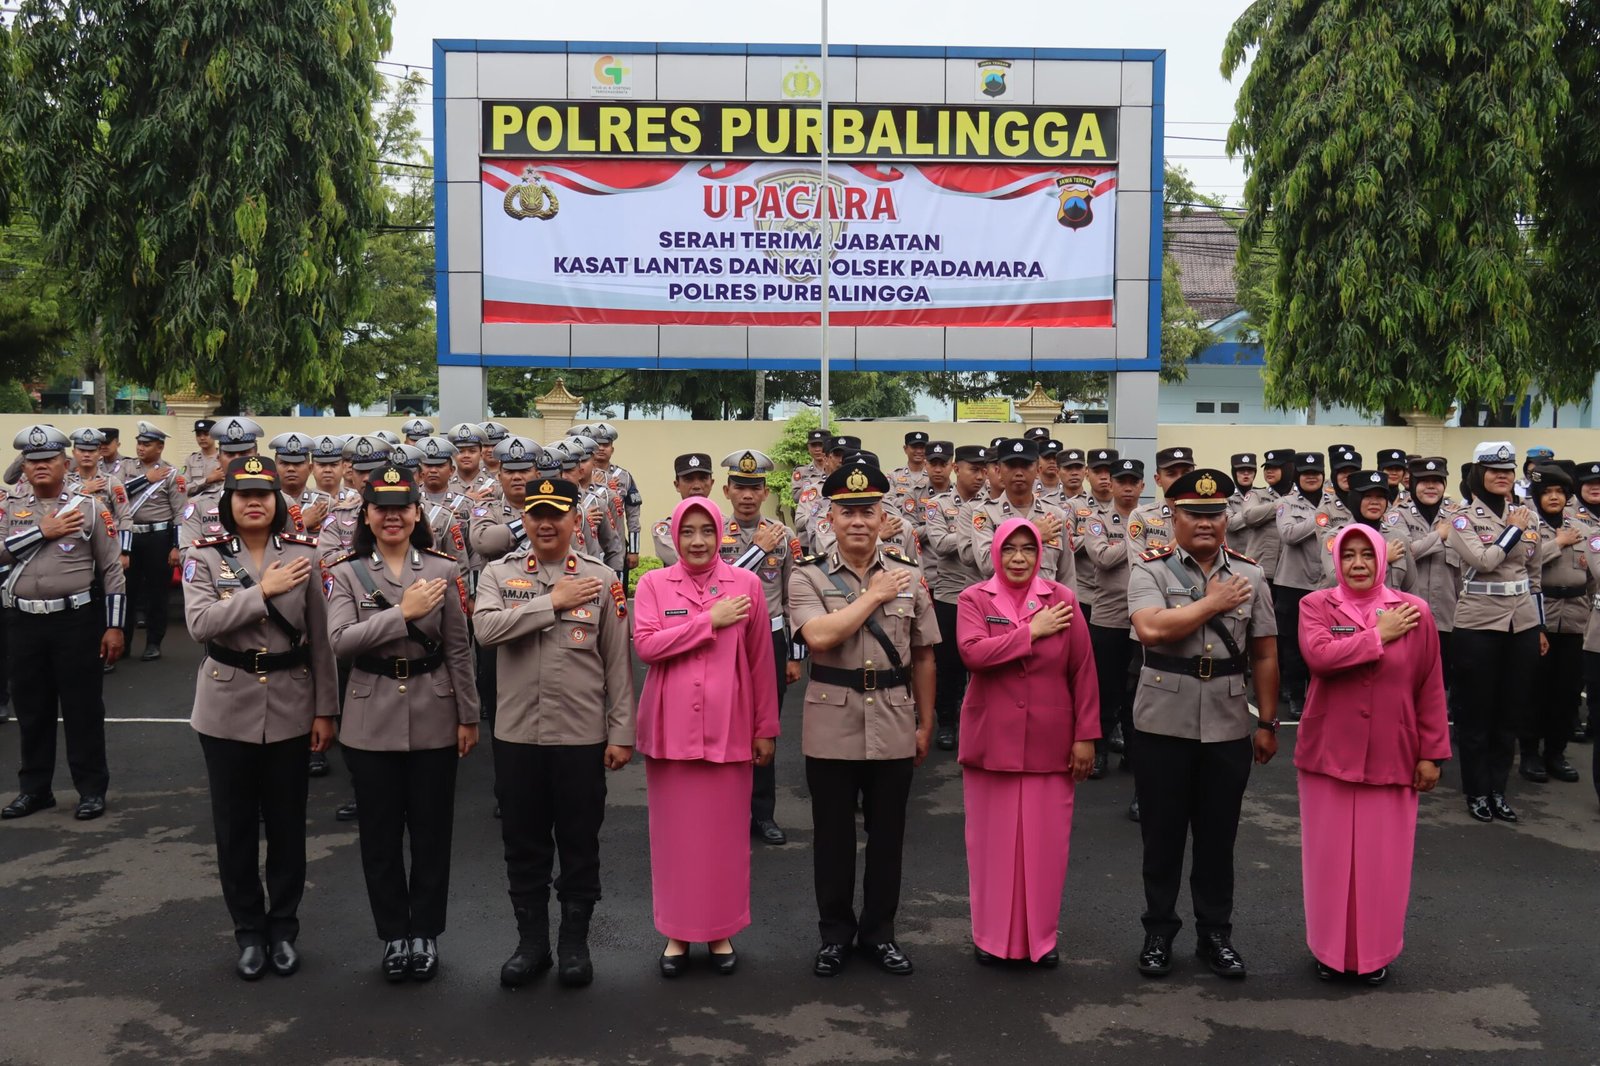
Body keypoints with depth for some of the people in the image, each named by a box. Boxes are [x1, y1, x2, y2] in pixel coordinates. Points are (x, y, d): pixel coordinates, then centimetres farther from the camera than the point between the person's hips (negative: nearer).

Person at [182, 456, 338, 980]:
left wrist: (325, 710, -1)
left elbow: (320, 639, 1)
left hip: (290, 709, 0)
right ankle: (249, 931, 24)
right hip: (228, 710, 0)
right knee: (235, 828, 9)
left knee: (287, 825, 9)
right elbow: (200, 623, -17)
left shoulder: (303, 553, -1)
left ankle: (284, 929, 25)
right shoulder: (205, 556, -2)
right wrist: (263, 591, -23)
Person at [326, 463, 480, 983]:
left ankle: (425, 933, 24)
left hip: (434, 719, 0)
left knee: (431, 833, 9)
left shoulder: (443, 570, 1)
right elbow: (340, 640, -14)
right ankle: (393, 935, 25)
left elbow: (458, 649, 2)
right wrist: (404, 612, -22)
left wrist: (468, 716, 1)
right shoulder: (347, 573, 0)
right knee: (380, 835, 9)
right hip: (372, 721, 0)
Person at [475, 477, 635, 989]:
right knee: (523, 843, 12)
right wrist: (554, 602, -17)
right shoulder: (498, 574, 2)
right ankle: (531, 941, 27)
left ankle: (575, 941, 25)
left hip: (582, 736, -1)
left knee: (580, 843, 9)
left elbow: (618, 664, -1)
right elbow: (485, 629, -18)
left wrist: (621, 734, -4)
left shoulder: (602, 579, -1)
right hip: (516, 734, 1)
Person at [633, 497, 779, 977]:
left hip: (728, 727, 0)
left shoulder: (746, 583, 2)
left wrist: (766, 728, 5)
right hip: (671, 727, 0)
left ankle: (721, 931, 22)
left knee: (725, 832, 7)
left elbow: (761, 661, 4)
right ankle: (677, 932, 22)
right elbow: (645, 645, -12)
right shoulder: (653, 584, 2)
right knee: (675, 832, 8)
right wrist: (710, 621, -14)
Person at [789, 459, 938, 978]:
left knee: (887, 834, 12)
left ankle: (879, 932, 29)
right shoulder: (808, 577, -3)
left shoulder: (907, 575, 3)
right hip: (832, 725, -2)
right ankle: (835, 932, 28)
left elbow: (923, 657, 8)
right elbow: (819, 637, -22)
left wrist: (925, 724, 9)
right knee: (833, 834, 10)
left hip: (894, 725, 2)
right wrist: (874, 596, -14)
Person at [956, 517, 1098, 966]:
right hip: (992, 741, 0)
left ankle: (1042, 936, 21)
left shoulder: (1062, 598, 2)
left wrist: (1087, 735, -1)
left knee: (1046, 841, 6)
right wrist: (1032, 631, -15)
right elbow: (973, 652, -18)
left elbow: (1083, 671, 2)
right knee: (993, 840, 8)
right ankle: (991, 935, 21)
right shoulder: (975, 599, 0)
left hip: (1050, 743, 1)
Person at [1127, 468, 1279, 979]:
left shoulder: (1249, 574, 5)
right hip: (1165, 722, -2)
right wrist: (1214, 603, -12)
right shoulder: (1151, 569, -4)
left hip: (1229, 725, 2)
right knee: (1162, 833, 9)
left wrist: (1268, 723, 6)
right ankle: (1158, 932, 24)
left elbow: (1265, 656, 8)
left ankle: (1216, 933, 28)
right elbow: (1151, 629, -23)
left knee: (1218, 834, 13)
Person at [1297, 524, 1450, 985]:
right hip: (1328, 753, 0)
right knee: (1330, 856, 8)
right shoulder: (1316, 605, -1)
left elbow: (1430, 688, 3)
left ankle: (1376, 952, 26)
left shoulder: (1414, 610, 1)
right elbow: (1319, 656, -21)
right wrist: (1378, 636, -14)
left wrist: (1432, 753, 2)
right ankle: (1330, 949, 25)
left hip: (1392, 757, 1)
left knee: (1384, 859, 8)